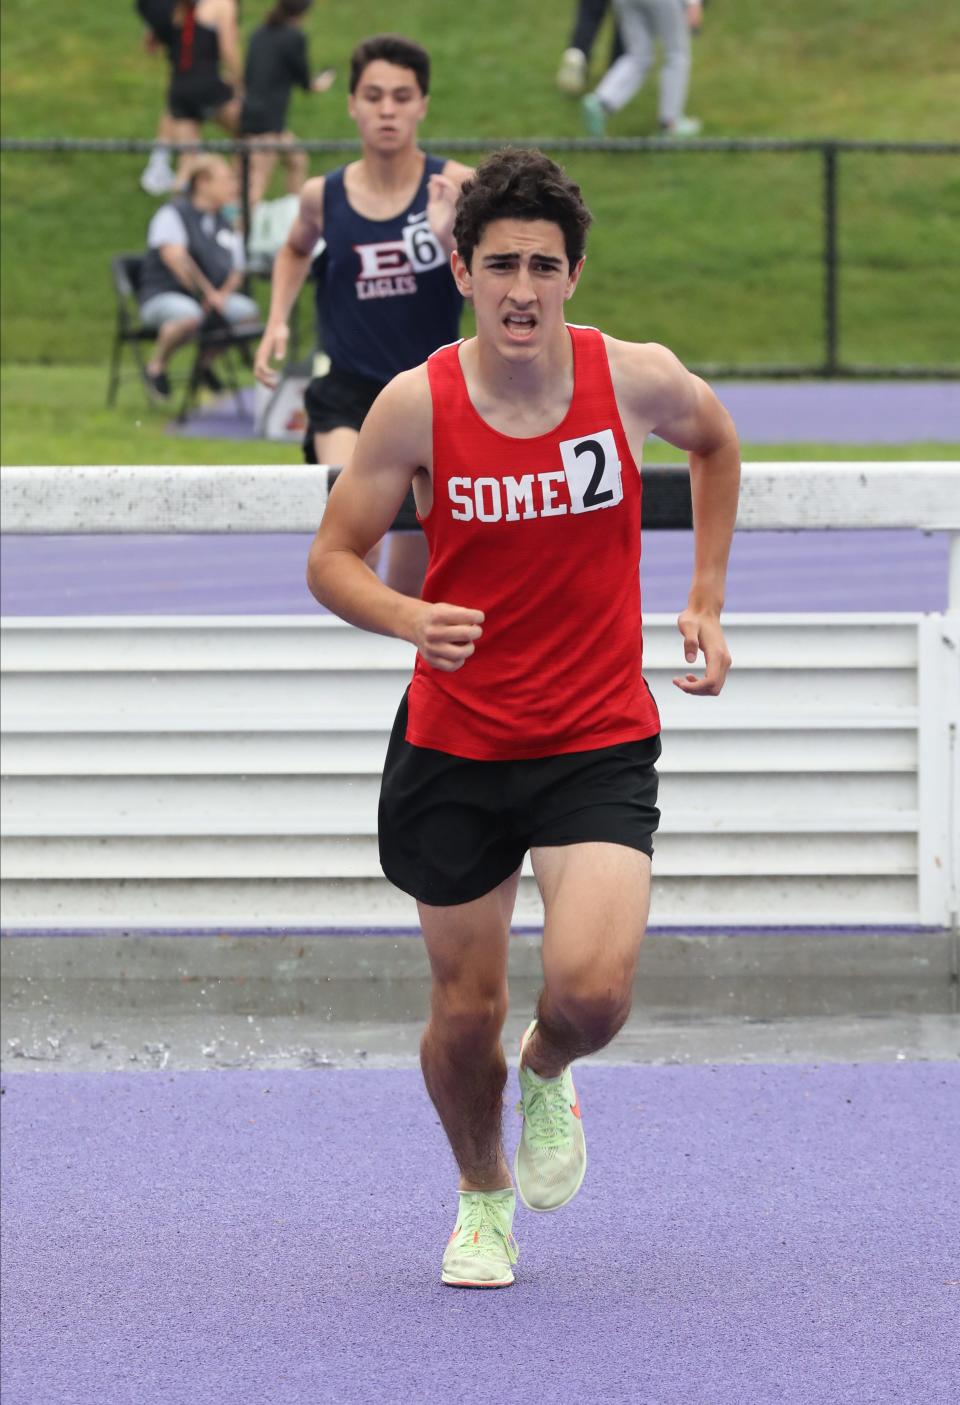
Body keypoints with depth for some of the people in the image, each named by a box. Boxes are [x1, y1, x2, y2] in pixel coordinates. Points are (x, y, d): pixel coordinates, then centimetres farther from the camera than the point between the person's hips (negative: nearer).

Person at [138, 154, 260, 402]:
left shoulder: (226, 226, 16)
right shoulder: (173, 214, -4)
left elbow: (236, 272, 17)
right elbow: (175, 257, -17)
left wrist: (223, 293, -7)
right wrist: (206, 293, -21)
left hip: (212, 296, 7)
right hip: (163, 295, -7)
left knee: (249, 311, -20)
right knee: (190, 316, -40)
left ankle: (208, 363, 5)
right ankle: (156, 366, -11)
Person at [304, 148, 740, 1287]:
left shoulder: (636, 378, -10)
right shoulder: (417, 404, -12)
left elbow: (715, 441, 14)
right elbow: (333, 558, -4)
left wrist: (705, 601, 10)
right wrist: (412, 619, -25)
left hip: (600, 743, -1)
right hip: (454, 745, 1)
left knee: (592, 989, -20)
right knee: (465, 1011, 8)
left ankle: (547, 1074, 17)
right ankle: (483, 1198, 38)